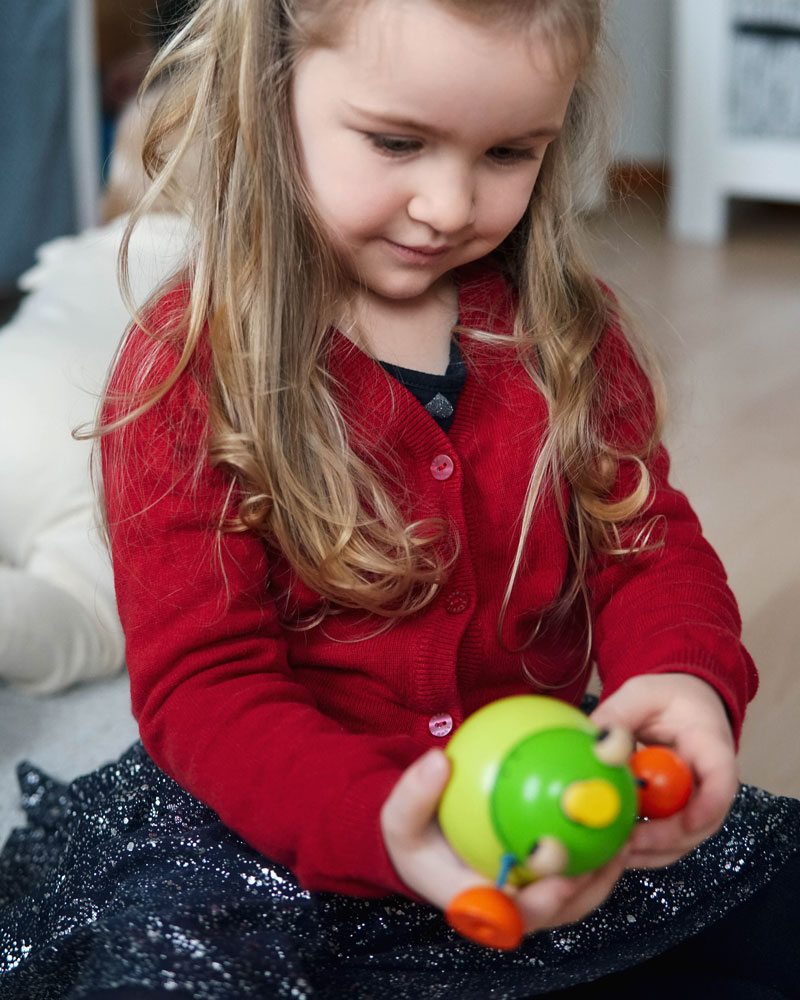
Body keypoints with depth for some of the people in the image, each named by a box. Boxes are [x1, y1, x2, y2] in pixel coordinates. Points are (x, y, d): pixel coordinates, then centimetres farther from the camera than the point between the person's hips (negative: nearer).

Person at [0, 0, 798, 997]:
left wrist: (685, 674, -24)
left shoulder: (568, 336, 2)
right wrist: (380, 823, -37)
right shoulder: (184, 372, -12)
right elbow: (199, 681, -17)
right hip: (272, 822, -4)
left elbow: (646, 542, 2)